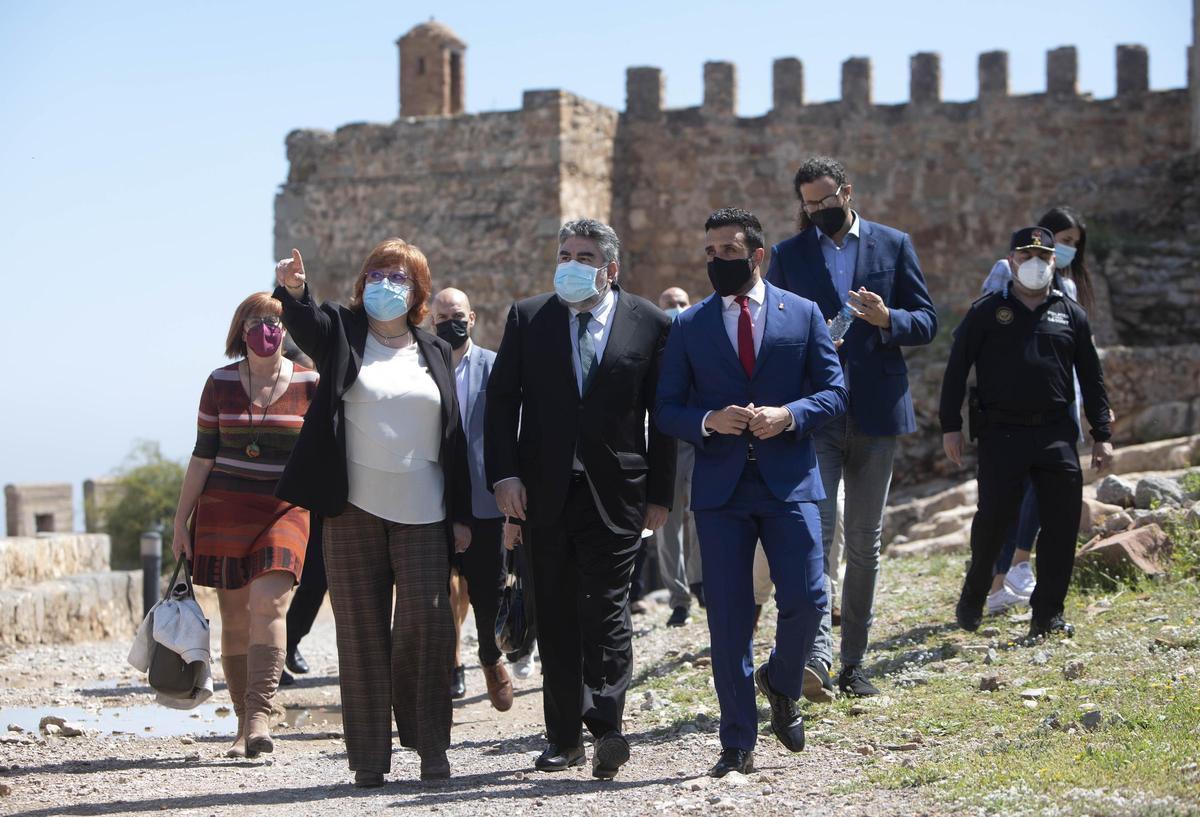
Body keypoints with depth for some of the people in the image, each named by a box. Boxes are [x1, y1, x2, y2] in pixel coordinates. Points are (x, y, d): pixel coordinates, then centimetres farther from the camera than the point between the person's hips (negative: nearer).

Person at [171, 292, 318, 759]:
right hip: (224, 509, 2)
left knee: (268, 604, -21)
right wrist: (181, 519, 7)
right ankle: (245, 725, 9)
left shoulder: (308, 384, 1)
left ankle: (259, 716, -24)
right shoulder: (220, 383, 6)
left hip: (284, 508, -2)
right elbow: (203, 455, 9)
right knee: (235, 618, 3)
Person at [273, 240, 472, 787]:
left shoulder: (435, 352, 14)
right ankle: (369, 756, 7)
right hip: (354, 511, -1)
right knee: (362, 633, 1)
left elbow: (452, 435, 13)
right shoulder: (342, 334, 7)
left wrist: (461, 513, 9)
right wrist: (291, 291, -40)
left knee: (427, 624, -7)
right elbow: (306, 324, -16)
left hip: (422, 515, 1)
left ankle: (431, 746, 6)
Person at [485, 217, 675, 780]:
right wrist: (504, 475, -6)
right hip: (544, 493, 3)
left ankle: (605, 727, -9)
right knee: (555, 616, 7)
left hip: (615, 493, -2)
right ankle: (564, 737, 14)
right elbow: (501, 400, 5)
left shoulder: (650, 324, 2)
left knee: (605, 608, -10)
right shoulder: (527, 318, 7)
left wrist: (660, 495, 0)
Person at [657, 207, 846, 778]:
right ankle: (738, 746, 10)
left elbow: (833, 391, 4)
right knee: (728, 617, 1)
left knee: (806, 601, -8)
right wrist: (709, 421, -15)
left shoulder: (803, 314, 6)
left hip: (789, 480, 0)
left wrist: (790, 415, -15)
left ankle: (781, 683, 25)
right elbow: (667, 410, 5)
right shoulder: (689, 326, 8)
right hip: (720, 487, 1)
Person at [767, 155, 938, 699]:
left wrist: (888, 320, -16)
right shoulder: (788, 255, 9)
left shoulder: (893, 245, 9)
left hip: (875, 411, 1)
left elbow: (926, 321, 5)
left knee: (864, 541, 7)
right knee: (815, 531, -16)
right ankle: (817, 654, -25)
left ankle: (853, 663, 15)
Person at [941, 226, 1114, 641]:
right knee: (993, 518, -7)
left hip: (1056, 432, 3)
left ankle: (1048, 613, 8)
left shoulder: (1071, 314, 12)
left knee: (1062, 524, -2)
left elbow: (1091, 377, 15)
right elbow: (956, 369, 4)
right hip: (1001, 431, -2)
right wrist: (950, 425, -2)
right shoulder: (987, 311, 4)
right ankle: (973, 594, 18)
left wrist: (1102, 435, 11)